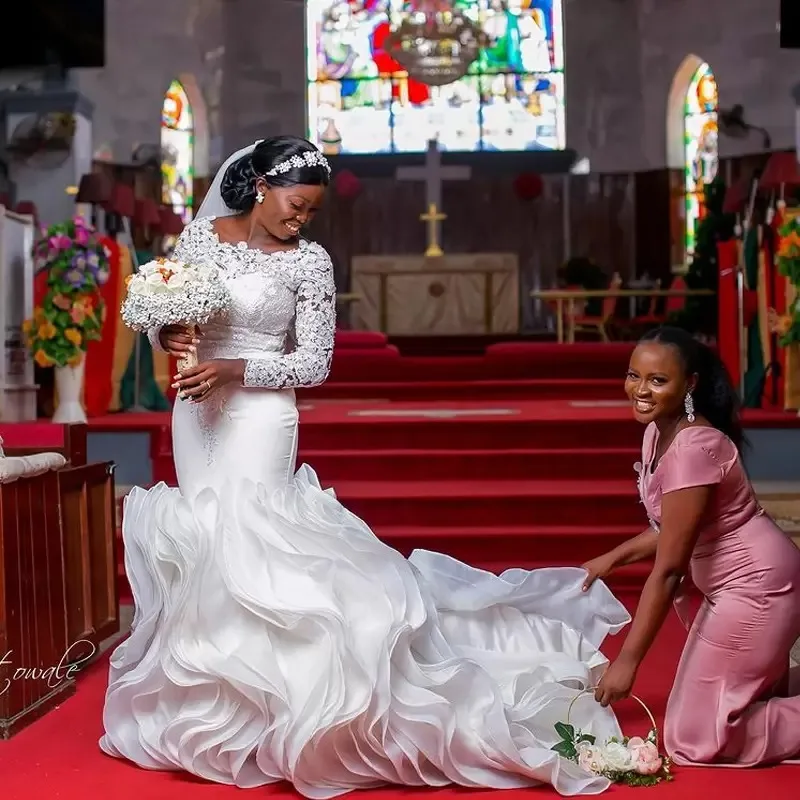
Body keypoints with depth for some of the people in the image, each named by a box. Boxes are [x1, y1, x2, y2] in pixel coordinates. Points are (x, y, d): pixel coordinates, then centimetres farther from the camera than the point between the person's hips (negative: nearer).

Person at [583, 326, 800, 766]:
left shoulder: (693, 448, -26)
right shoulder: (659, 430, 1)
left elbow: (668, 568, -25)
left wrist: (627, 661, -21)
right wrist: (610, 559, 9)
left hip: (756, 588, -10)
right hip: (735, 585, 10)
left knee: (692, 739, -4)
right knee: (702, 709, 22)